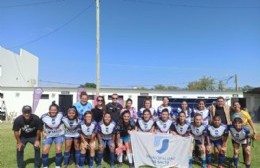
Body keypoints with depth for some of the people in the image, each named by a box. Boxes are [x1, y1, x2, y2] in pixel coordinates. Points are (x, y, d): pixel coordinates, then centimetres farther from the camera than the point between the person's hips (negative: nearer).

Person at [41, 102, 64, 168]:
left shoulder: (60, 115, -18)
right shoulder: (44, 117, -17)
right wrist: (43, 132, -7)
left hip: (59, 135, -1)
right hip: (48, 135, 1)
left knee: (58, 150, -11)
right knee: (45, 150, -7)